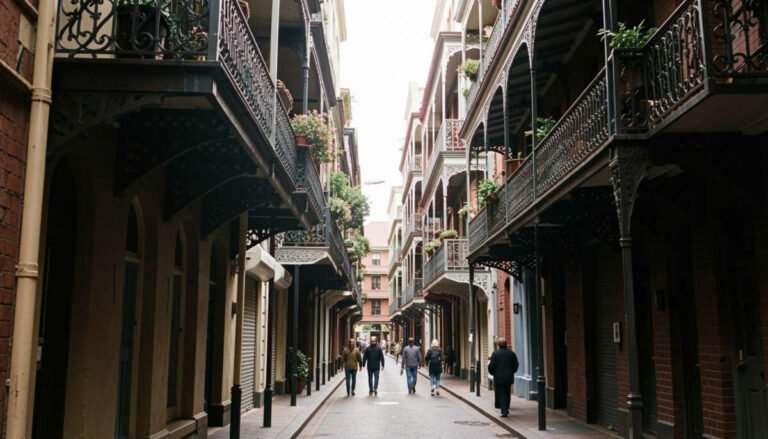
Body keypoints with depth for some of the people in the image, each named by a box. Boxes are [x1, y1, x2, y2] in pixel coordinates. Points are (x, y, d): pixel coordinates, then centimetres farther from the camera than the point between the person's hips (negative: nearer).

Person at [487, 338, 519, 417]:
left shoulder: (495, 353, -10)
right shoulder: (511, 353, 2)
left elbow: (491, 365, -10)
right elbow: (516, 364, 7)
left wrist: (492, 373, 9)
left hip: (499, 378, -4)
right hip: (509, 377, 4)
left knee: (501, 394, 0)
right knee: (507, 394, 17)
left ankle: (504, 411, -10)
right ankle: (506, 408, 26)